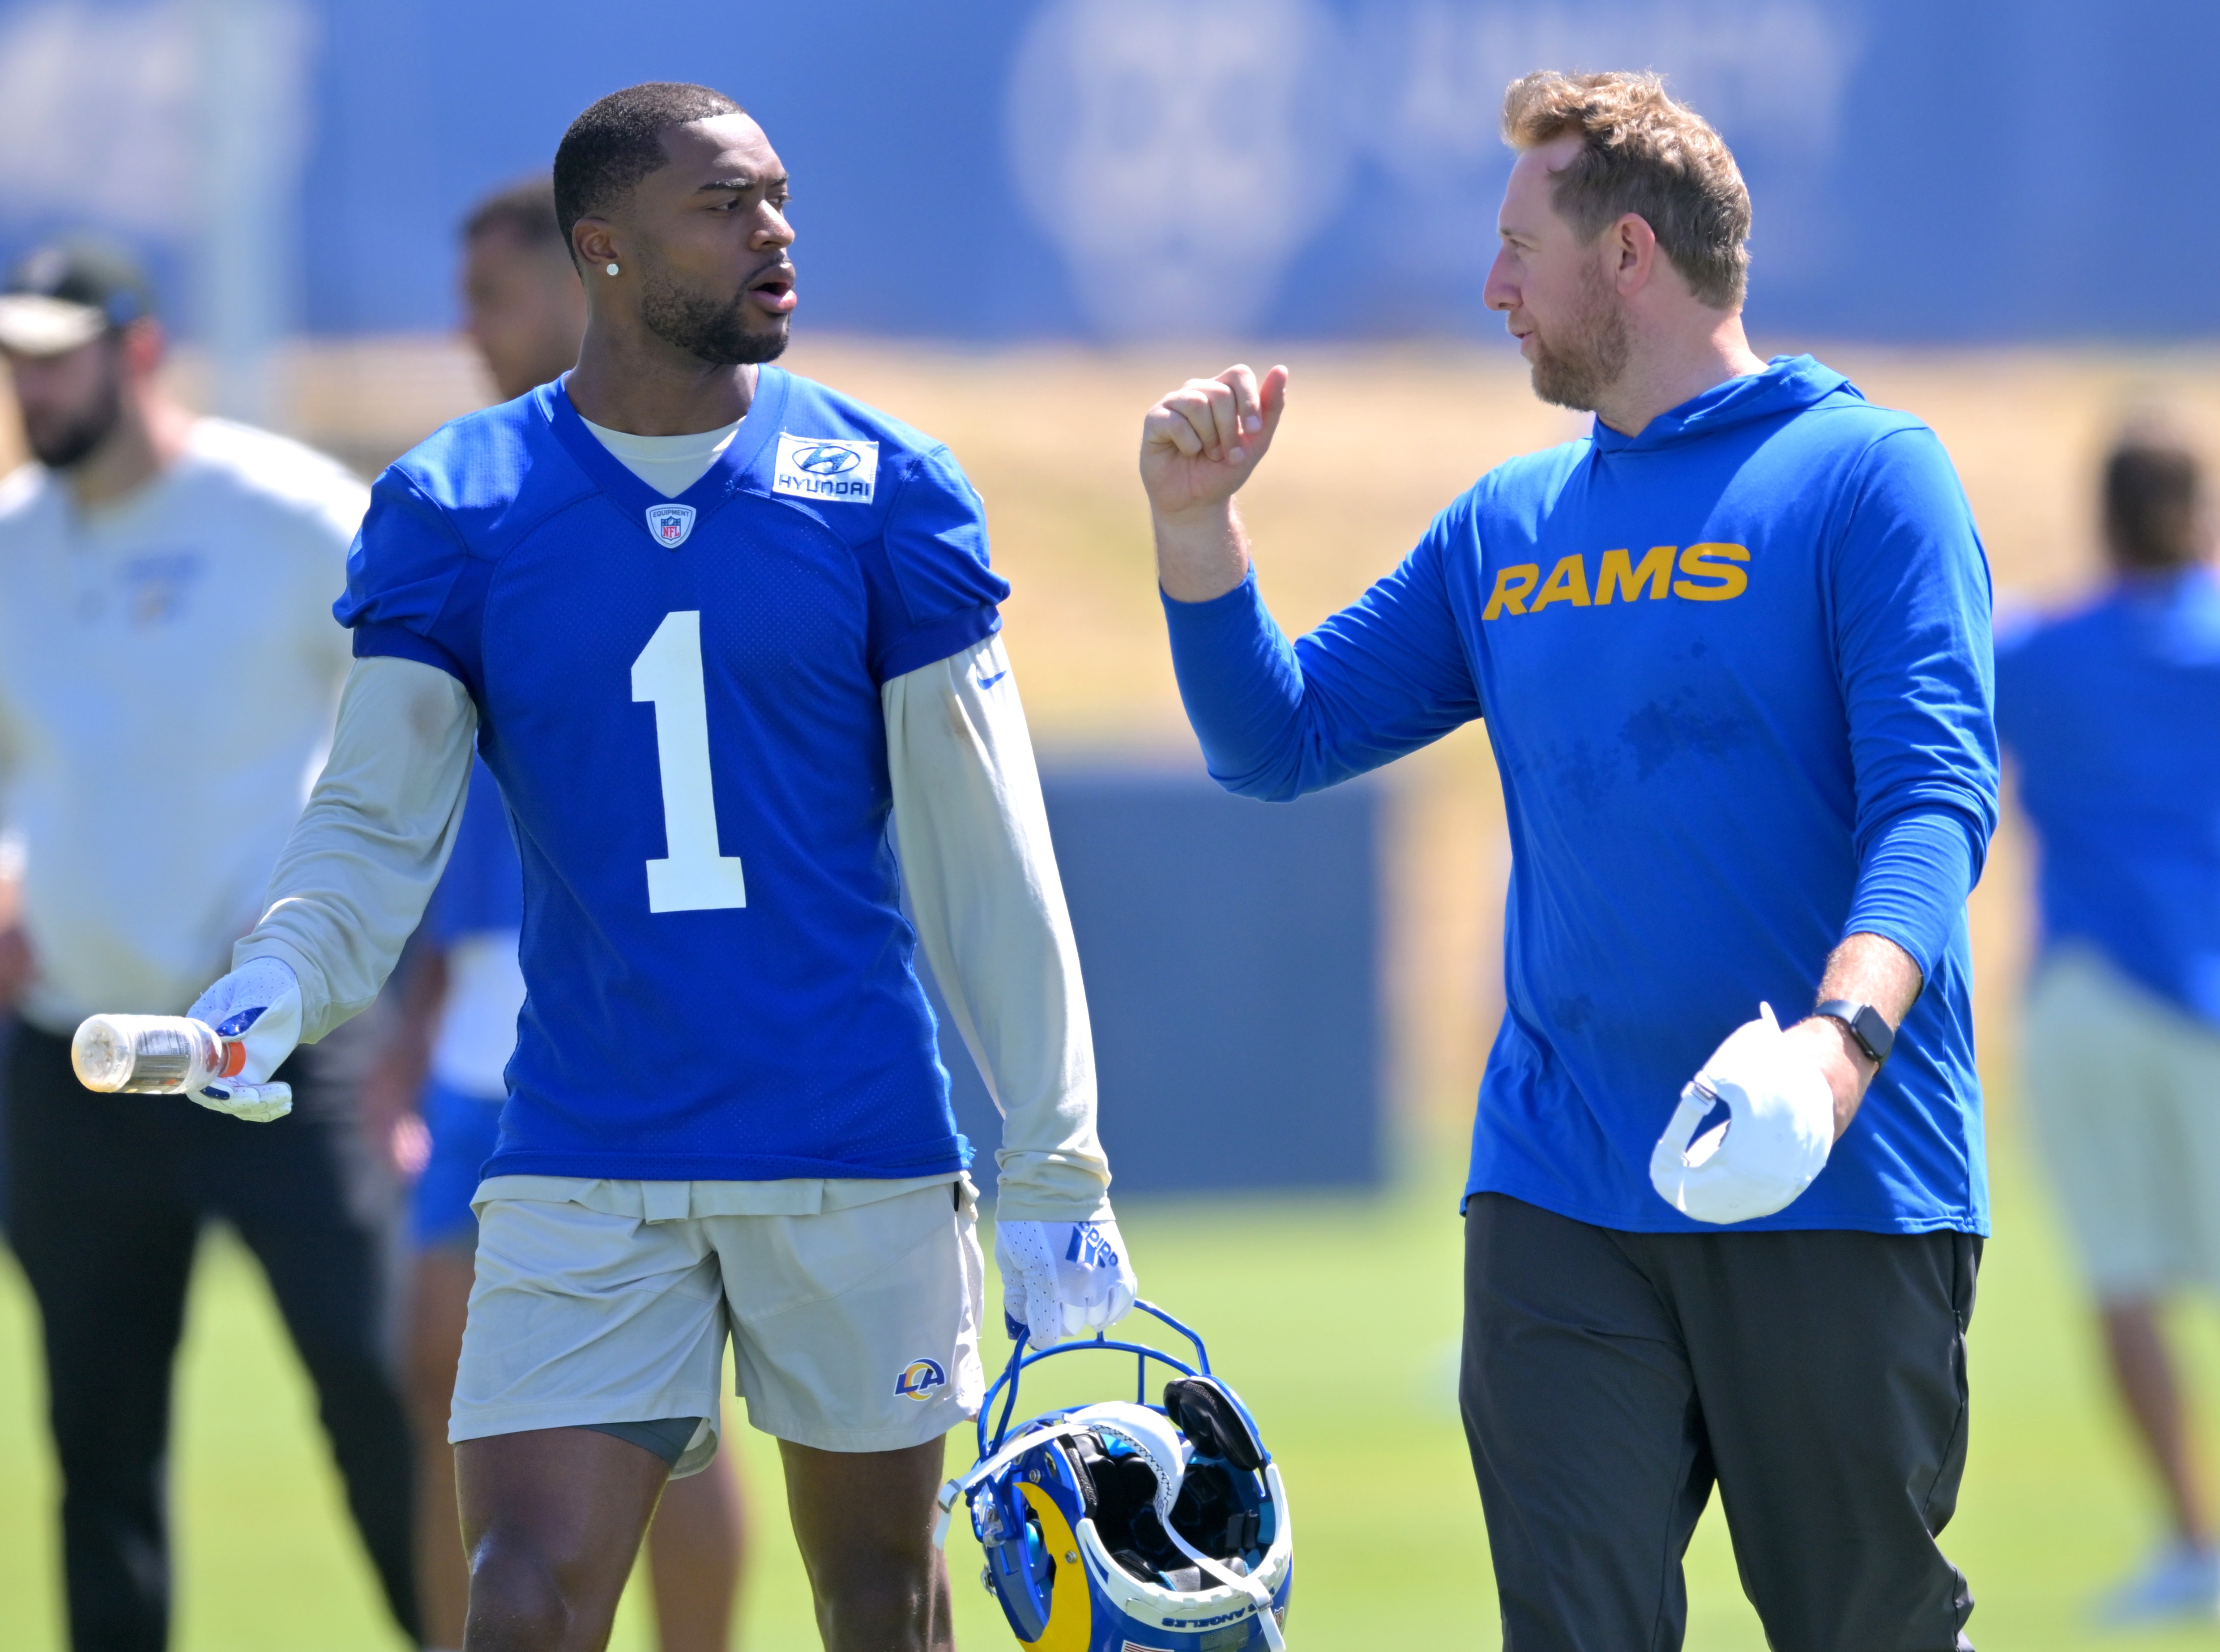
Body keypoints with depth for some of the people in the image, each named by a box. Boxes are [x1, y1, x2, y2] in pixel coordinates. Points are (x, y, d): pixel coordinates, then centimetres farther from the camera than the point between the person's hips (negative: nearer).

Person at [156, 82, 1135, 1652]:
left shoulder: (884, 492, 1)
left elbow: (984, 858, 3)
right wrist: (280, 986, -23)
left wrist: (1055, 1167, 0)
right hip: (590, 1160, -1)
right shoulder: (454, 509, 1)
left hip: (863, 1159, 1)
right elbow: (380, 819, -2)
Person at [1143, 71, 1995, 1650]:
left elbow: (1934, 801, -14)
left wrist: (1841, 1039, -31)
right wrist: (1196, 523, 5)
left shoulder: (1864, 475, -3)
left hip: (1841, 1186, -5)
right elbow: (1280, 736, 20)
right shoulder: (1507, 527, 16)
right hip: (1559, 1192, 5)